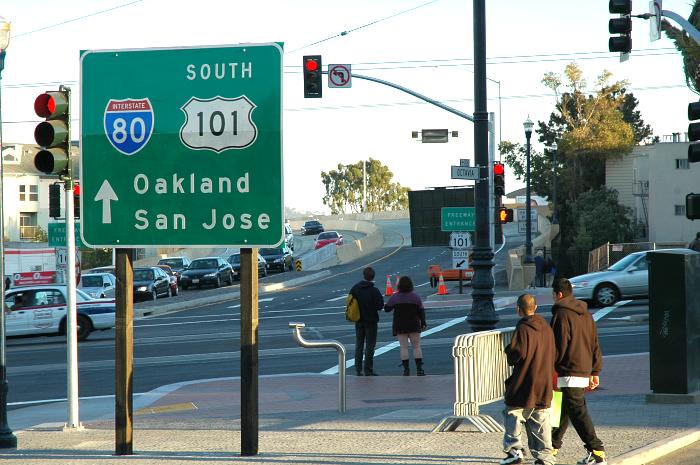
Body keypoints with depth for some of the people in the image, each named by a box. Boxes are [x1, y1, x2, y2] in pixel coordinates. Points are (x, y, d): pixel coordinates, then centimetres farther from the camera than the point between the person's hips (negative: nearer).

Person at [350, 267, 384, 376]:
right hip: (371, 321, -4)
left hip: (359, 321, 4)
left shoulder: (355, 288, -3)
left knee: (359, 345, 14)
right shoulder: (374, 291, -17)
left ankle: (358, 369, 15)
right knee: (370, 346, 1)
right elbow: (380, 305, -16)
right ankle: (368, 370, 1)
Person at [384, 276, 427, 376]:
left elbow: (387, 308, 2)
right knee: (416, 347, 4)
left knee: (404, 347, 2)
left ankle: (406, 369, -2)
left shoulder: (395, 297, -6)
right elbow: (421, 311, 0)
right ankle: (419, 368, -4)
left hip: (400, 327, 0)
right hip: (414, 326, 0)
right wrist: (423, 323, 9)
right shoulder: (415, 296, -3)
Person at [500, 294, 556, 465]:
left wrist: (508, 349, 2)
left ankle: (514, 450, 1)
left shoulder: (522, 329, -14)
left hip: (524, 385, -6)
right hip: (544, 385, 6)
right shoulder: (547, 328, 9)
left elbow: (515, 356, -18)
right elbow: (552, 356, 15)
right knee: (540, 421, 8)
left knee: (512, 414, 6)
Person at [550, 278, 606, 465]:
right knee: (564, 410, 19)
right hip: (584, 371, 9)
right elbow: (595, 345, 17)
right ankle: (552, 446, 30)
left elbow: (559, 346, -15)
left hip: (569, 371, -9)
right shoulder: (586, 314, 15)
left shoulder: (561, 315, -11)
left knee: (577, 411, -10)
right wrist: (594, 371, 21)